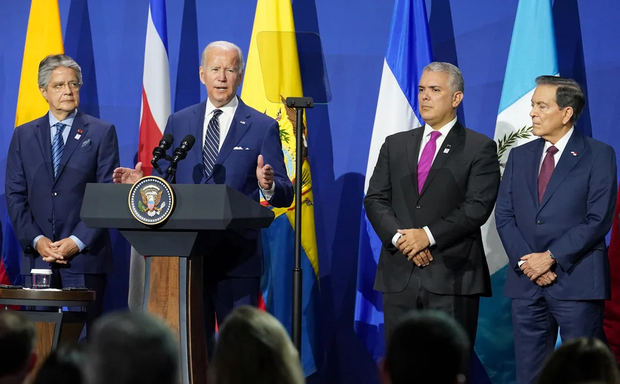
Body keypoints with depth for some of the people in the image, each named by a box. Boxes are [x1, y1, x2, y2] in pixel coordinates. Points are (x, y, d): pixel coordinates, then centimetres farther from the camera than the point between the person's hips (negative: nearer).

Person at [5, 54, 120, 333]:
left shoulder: (102, 133, 5)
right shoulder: (24, 136, 13)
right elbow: (14, 195, 9)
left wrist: (77, 242, -10)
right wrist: (36, 240, -5)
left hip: (85, 257, -2)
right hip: (38, 256, 2)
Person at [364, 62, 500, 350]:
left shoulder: (479, 148, 3)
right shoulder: (395, 145, 17)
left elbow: (478, 206, -8)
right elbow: (375, 199, 10)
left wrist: (429, 235, -15)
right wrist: (398, 237, -8)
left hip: (452, 275, -4)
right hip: (399, 275, 4)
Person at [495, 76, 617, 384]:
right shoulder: (520, 156, 13)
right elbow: (504, 216, 8)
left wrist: (551, 257, -13)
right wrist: (526, 262, -7)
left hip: (577, 283, -5)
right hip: (526, 282, 5)